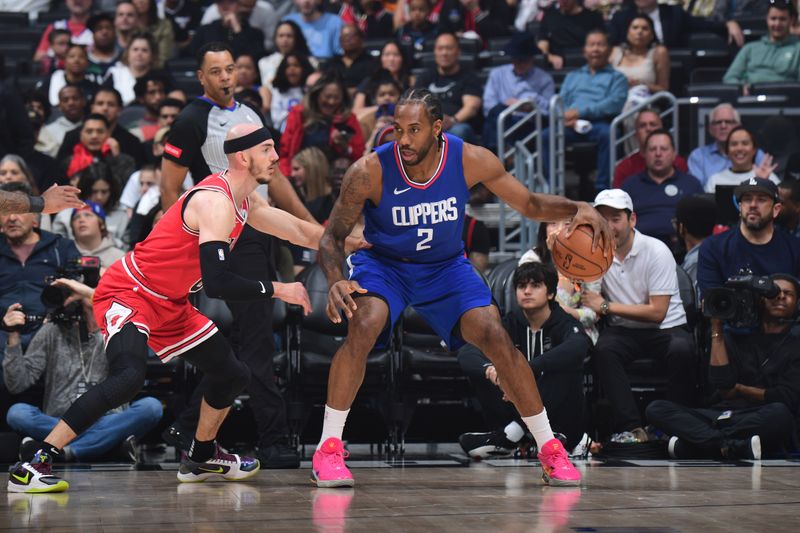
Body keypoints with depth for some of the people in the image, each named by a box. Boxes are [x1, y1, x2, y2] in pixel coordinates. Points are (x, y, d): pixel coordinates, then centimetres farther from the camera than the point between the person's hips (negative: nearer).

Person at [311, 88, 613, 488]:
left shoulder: (471, 160, -21)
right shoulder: (370, 171, -26)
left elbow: (529, 204, -7)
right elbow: (332, 236, -15)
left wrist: (577, 209, -26)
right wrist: (336, 280, -35)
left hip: (446, 266, 2)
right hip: (384, 264, -2)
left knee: (496, 337, -14)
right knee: (363, 327, -30)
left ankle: (550, 450, 0)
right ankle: (328, 449, -18)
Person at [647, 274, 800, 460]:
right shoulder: (737, 336, 20)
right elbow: (722, 383, 3)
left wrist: (740, 390, 6)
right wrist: (716, 329, 6)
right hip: (720, 415, 3)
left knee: (780, 413, -39)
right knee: (656, 408, -19)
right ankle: (735, 447, -39)